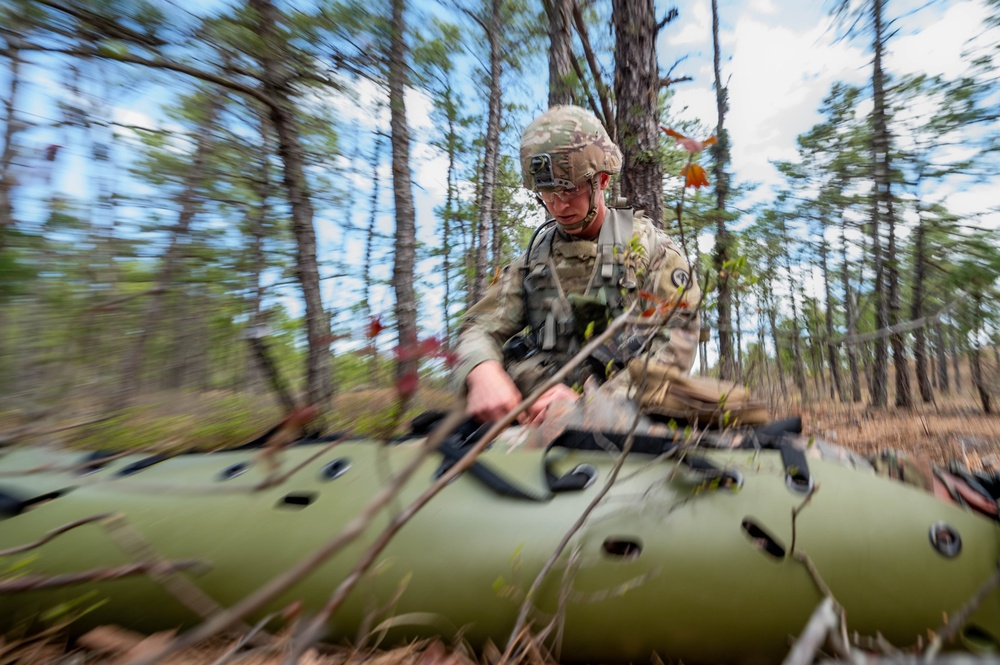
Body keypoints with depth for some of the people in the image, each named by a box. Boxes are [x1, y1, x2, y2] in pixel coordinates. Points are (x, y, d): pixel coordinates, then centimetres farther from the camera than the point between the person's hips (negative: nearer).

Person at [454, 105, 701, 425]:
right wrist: (483, 372, -19)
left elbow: (673, 348, -6)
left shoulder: (653, 249, 5)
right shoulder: (534, 257, 14)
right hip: (536, 417, 3)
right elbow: (482, 328, 6)